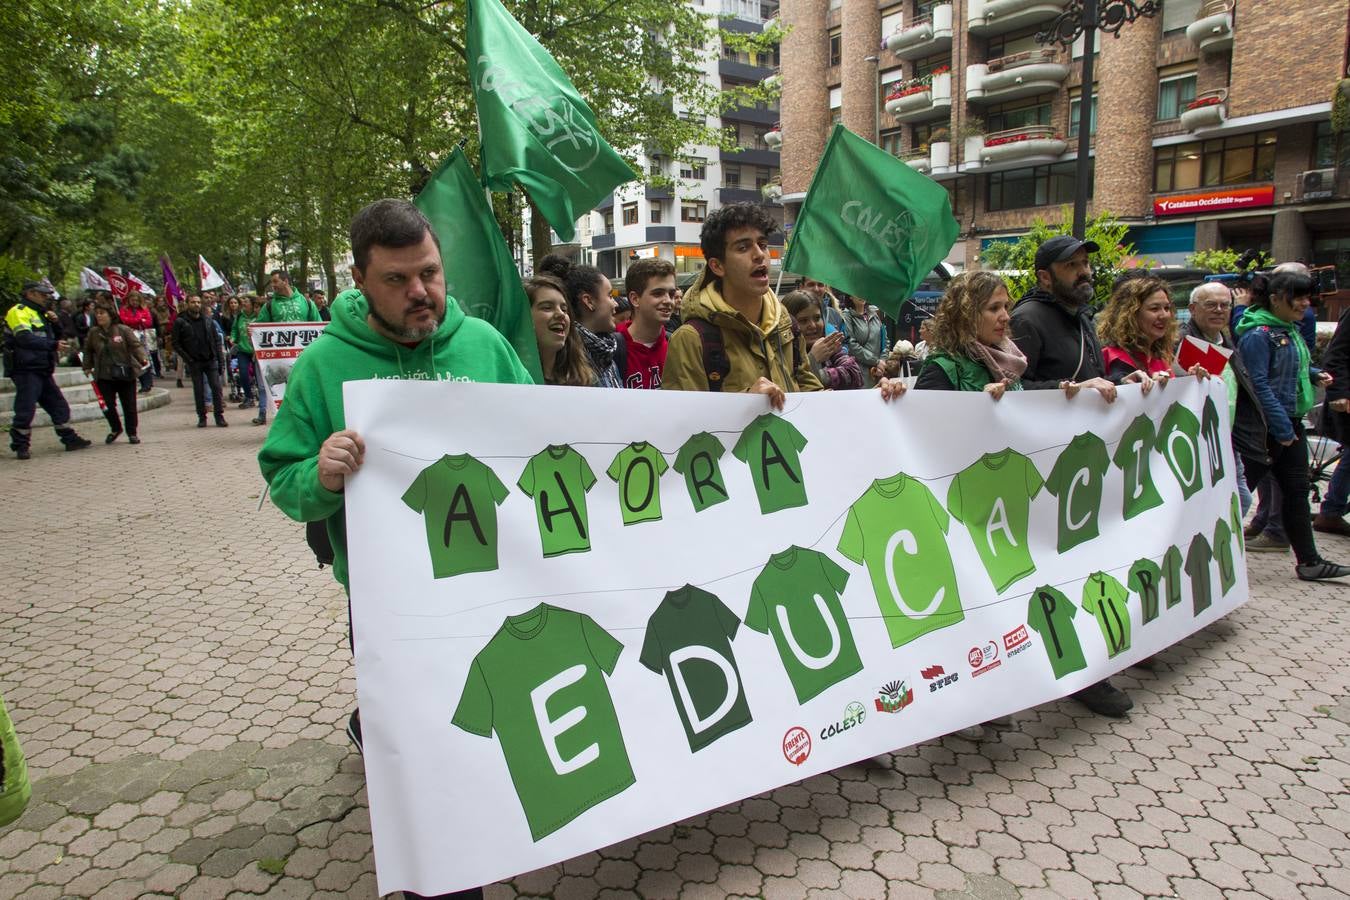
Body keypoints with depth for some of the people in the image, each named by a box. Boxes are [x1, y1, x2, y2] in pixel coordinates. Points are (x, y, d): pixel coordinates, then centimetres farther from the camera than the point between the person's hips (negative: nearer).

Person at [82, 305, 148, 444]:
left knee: (129, 405, 3)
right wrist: (87, 367, 12)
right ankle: (115, 429, 24)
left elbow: (136, 346, -10)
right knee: (107, 405, 1)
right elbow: (88, 351, 17)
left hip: (125, 374, -3)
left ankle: (132, 432, 18)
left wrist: (144, 359, -26)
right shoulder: (93, 332, 6)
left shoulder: (123, 330, -4)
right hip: (104, 376, 3)